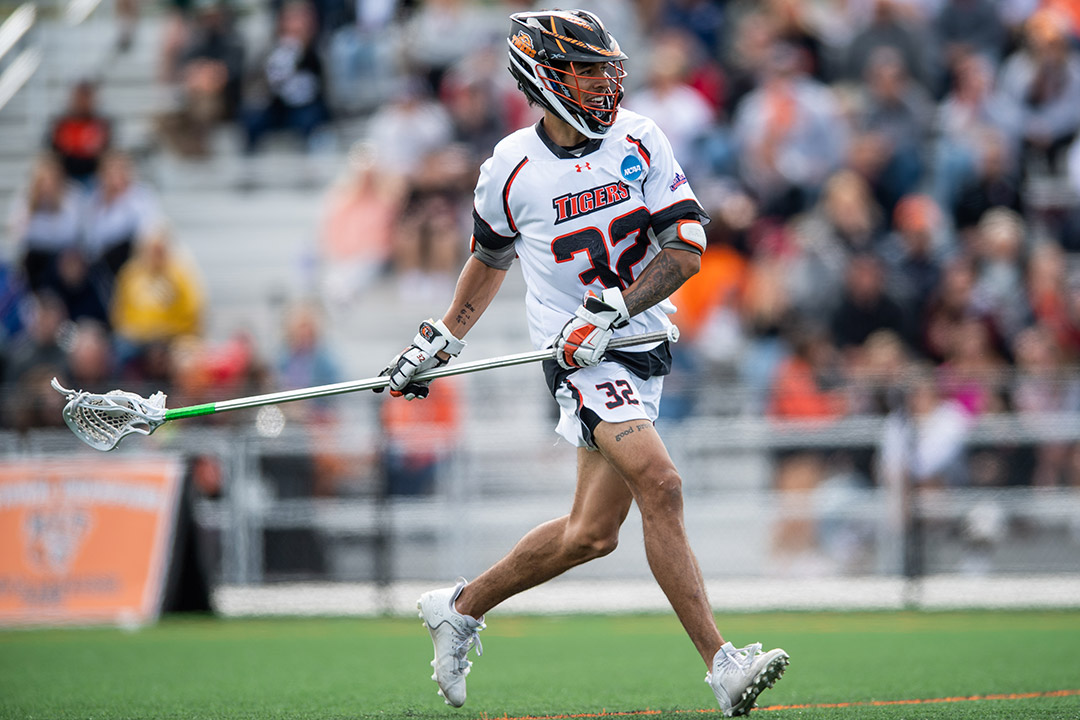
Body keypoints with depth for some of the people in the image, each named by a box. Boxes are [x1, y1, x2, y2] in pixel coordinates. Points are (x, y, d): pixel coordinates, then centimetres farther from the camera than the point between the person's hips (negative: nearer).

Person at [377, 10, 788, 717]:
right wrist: (441, 342, 18)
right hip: (576, 356, -4)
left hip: (638, 345, 4)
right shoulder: (512, 167, -5)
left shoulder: (640, 142, -1)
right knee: (661, 484, -24)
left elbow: (688, 248, -6)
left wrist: (613, 311, -17)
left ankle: (462, 608, 27)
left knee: (591, 533, 5)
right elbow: (491, 257, 15)